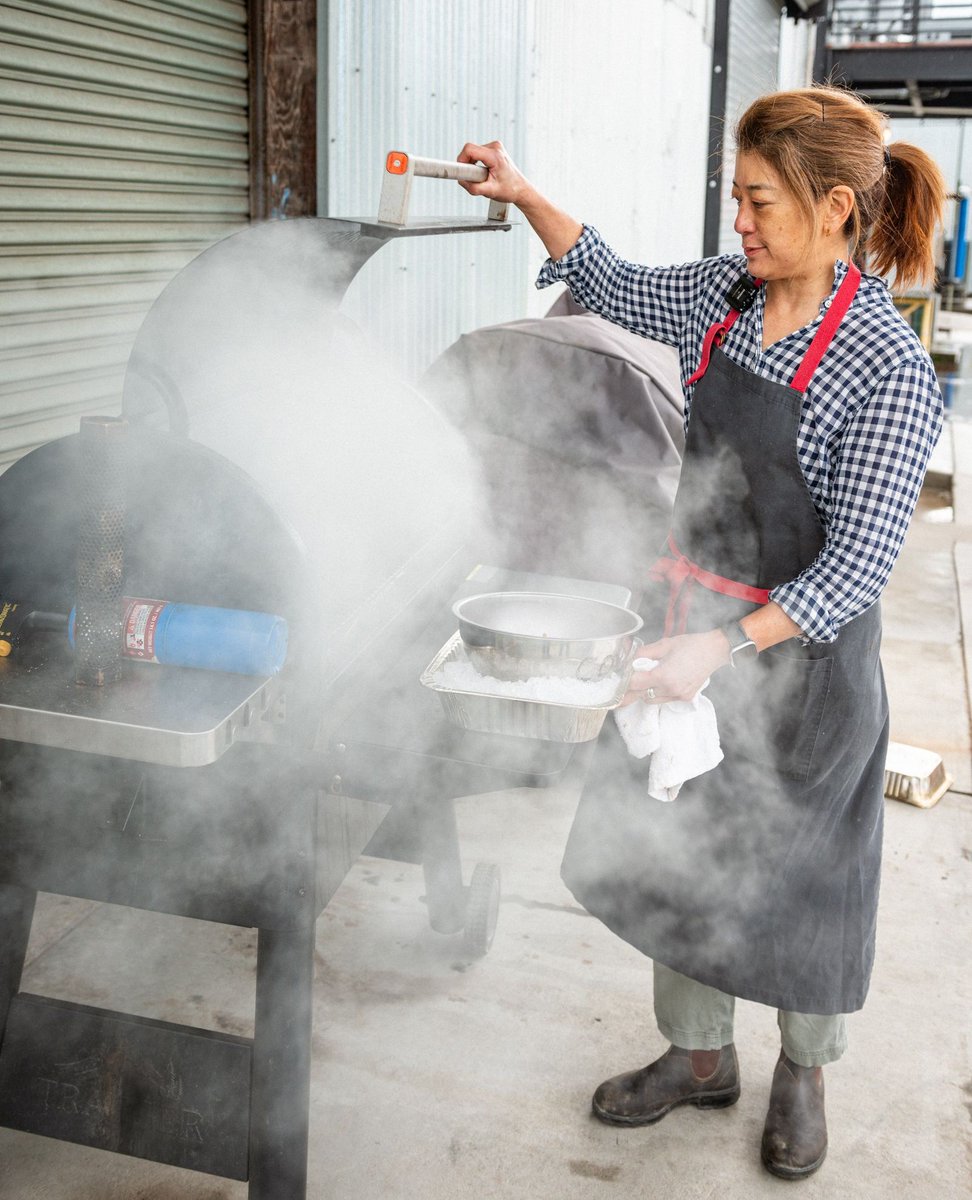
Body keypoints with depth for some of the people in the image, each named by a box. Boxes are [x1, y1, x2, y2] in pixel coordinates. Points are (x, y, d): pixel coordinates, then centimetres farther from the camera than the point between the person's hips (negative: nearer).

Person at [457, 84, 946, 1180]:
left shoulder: (886, 370, -20)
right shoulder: (724, 293, -1)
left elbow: (856, 566, -21)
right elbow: (614, 285, 17)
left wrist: (725, 647, -29)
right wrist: (523, 195, 8)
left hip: (798, 658, -6)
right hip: (688, 631, 6)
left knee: (801, 871, 13)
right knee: (674, 849, 17)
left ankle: (801, 1073, 41)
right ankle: (698, 1055, 40)